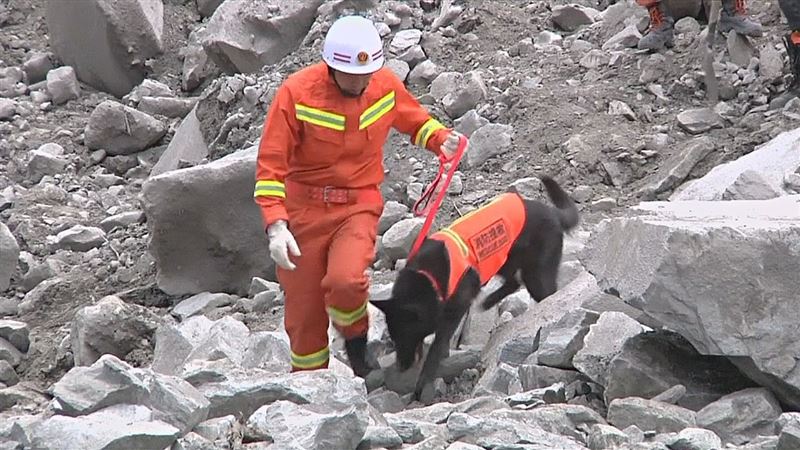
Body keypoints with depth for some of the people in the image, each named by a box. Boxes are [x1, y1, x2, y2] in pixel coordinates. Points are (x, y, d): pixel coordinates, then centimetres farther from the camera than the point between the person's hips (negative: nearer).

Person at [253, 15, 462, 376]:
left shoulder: (386, 85, -3)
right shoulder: (296, 92, -13)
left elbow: (416, 119, 19)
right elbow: (270, 164, -12)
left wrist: (441, 139, -4)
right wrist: (275, 225, -24)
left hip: (358, 207, 1)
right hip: (303, 210, 0)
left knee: (345, 281, -28)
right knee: (304, 313, 3)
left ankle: (357, 343, 3)